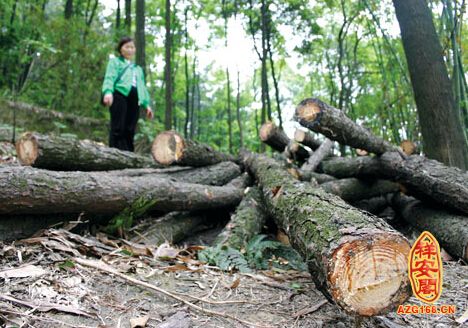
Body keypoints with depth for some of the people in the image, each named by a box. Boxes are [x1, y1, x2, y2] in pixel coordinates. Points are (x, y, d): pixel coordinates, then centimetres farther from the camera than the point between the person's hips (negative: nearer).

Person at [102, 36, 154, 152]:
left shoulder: (138, 68, 34)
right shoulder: (115, 61, 18)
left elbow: (142, 87, 29)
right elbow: (109, 77, 1)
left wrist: (146, 104, 14)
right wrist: (108, 92, -20)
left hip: (134, 98, 5)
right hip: (119, 95, -5)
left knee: (130, 130, -2)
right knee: (118, 128, -13)